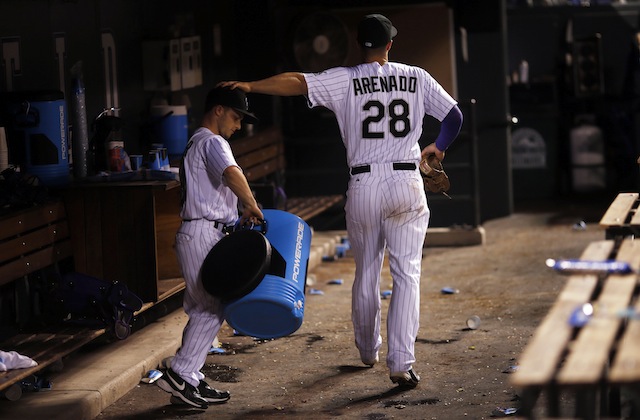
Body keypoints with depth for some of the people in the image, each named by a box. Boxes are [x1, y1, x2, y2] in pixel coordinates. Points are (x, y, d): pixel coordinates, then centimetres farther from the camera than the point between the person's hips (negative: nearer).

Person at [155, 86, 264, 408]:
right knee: (212, 308, -9)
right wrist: (251, 206, -23)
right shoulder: (211, 142, -9)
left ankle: (189, 381, 12)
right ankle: (180, 374, -11)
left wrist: (240, 215, 15)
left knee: (203, 309, 11)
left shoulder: (196, 144, 24)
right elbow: (231, 173, -30)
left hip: (196, 233, 10)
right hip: (203, 234, -10)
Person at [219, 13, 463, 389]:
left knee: (366, 272, 17)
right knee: (407, 274, 0)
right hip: (407, 185, 0)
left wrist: (251, 86, -17)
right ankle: (402, 362, -10)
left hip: (363, 185, 0)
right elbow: (454, 116, 10)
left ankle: (368, 350, 35)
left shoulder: (346, 80, -2)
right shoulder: (416, 78, 4)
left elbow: (298, 82, -15)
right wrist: (438, 147, 28)